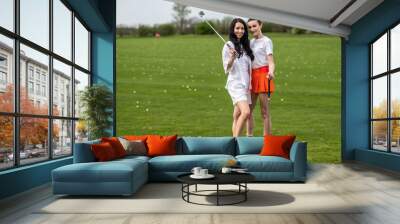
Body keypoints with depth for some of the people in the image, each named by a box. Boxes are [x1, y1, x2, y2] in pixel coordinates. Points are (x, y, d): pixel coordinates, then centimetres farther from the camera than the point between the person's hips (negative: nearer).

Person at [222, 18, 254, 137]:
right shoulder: (228, 46, -4)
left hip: (245, 84, 7)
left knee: (237, 116, 8)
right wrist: (232, 58, -25)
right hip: (235, 84, -7)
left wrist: (250, 84, 14)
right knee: (246, 112, -21)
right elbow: (227, 69, -6)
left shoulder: (245, 45, 16)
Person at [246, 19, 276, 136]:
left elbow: (271, 61, -15)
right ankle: (249, 136, 20)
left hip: (263, 75, -7)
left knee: (265, 112, -5)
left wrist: (271, 72, -34)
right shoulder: (251, 42, 17)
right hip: (252, 76, 8)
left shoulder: (266, 41, -4)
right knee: (248, 110, 10)